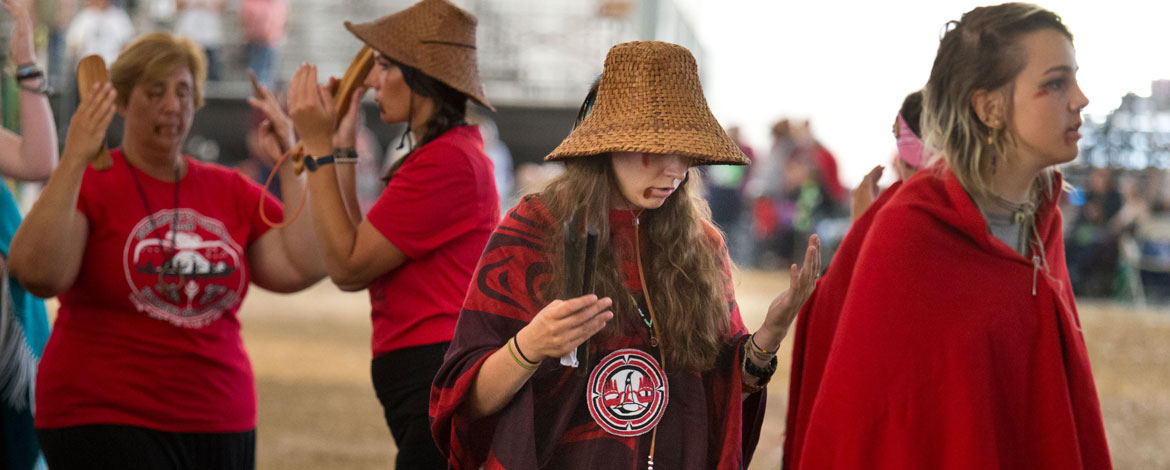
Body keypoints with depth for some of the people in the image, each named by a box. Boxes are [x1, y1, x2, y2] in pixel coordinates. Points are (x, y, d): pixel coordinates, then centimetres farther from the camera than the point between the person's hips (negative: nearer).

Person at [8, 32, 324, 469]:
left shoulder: (231, 191, 11)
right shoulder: (85, 184, -3)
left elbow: (303, 268, 2)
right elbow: (37, 273, -19)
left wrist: (291, 167, 2)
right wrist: (74, 161, -22)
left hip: (220, 426, 5)